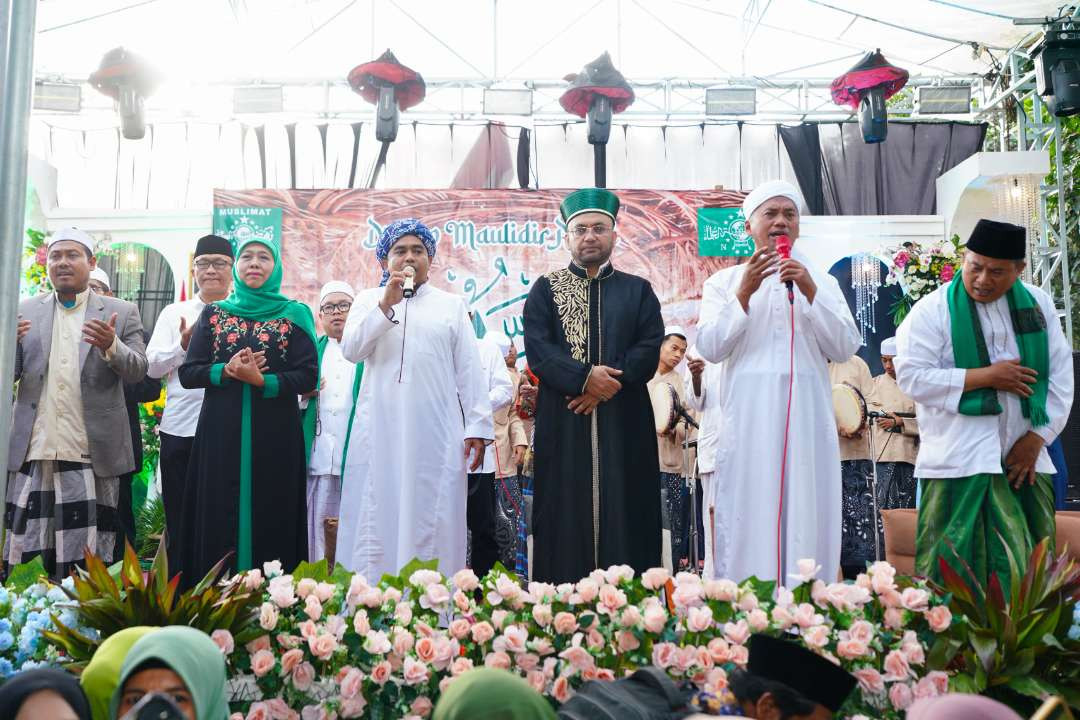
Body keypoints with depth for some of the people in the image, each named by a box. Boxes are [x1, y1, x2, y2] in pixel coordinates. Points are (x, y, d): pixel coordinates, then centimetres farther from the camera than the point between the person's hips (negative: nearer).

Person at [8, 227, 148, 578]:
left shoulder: (122, 312, 7)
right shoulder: (26, 311, 13)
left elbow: (138, 371, 0)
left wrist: (111, 346, -21)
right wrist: (10, 344, -13)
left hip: (92, 454, -2)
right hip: (33, 450, 2)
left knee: (88, 562, 1)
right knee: (23, 557, 3)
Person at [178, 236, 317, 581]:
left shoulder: (294, 315, 5)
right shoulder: (213, 313, 11)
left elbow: (308, 376, -4)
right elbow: (187, 372, 5)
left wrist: (262, 380, -18)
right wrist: (226, 371, -12)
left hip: (275, 436, -2)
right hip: (221, 434, 2)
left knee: (272, 518, -1)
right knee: (219, 521, 1)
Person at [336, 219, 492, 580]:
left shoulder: (452, 305, 13)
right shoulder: (368, 300, 14)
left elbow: (469, 371, 7)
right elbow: (351, 349, -2)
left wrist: (477, 427, -2)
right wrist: (386, 304, -11)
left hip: (436, 433, 0)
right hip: (380, 432, 0)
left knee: (432, 521, -1)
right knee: (377, 519, -2)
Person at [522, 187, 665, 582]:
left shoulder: (638, 290, 14)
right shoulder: (545, 289, 11)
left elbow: (650, 349, 0)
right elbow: (537, 349, -3)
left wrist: (608, 383, -14)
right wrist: (584, 378, -17)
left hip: (624, 421, 1)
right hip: (563, 421, -1)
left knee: (623, 515, -1)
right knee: (566, 517, -2)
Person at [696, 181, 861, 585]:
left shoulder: (822, 282, 14)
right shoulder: (724, 282, 10)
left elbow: (845, 348, 2)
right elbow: (710, 348, -2)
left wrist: (810, 292, -7)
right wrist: (744, 293, -10)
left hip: (807, 416, 2)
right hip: (749, 419, -1)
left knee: (806, 517, 1)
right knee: (750, 519, -2)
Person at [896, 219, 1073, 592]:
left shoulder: (1038, 305, 7)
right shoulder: (933, 310, -5)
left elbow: (1061, 375, 6)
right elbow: (911, 376, -12)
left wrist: (1037, 437, -4)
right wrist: (986, 376, -13)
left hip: (1025, 455, 5)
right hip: (959, 461, -4)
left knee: (1026, 569, 9)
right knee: (957, 563, -6)